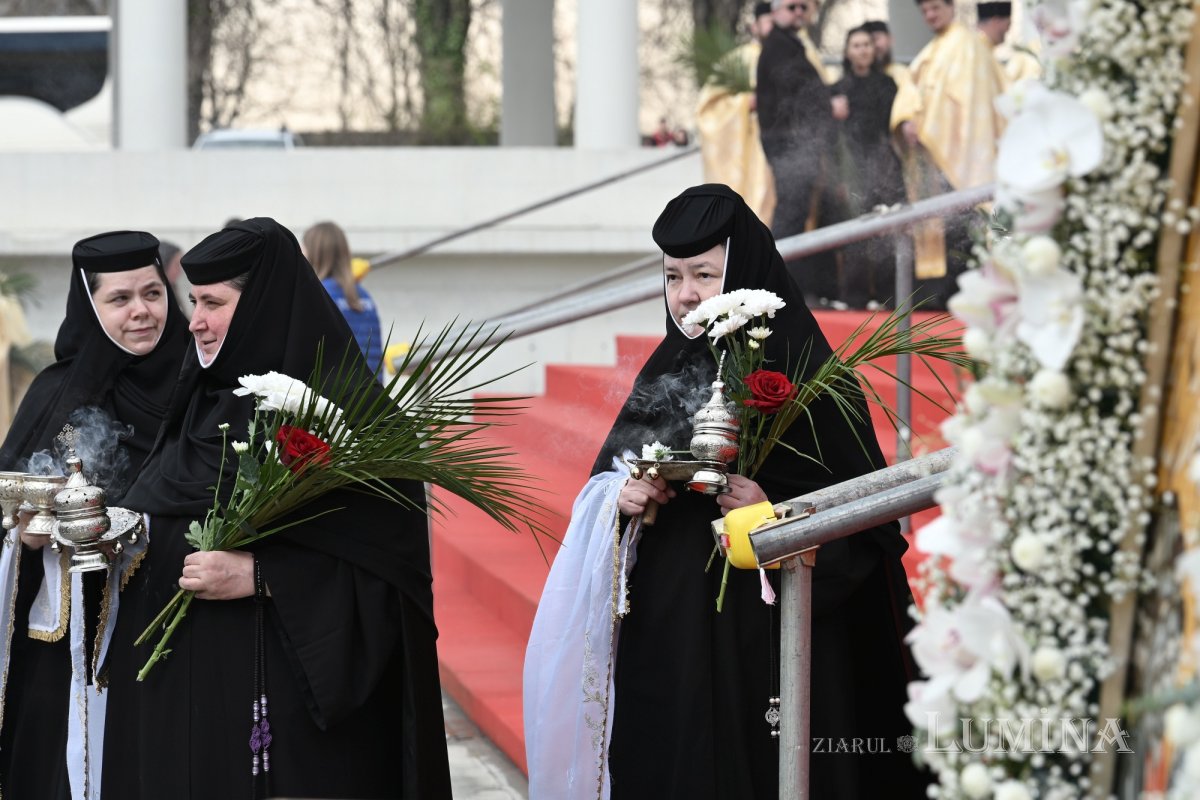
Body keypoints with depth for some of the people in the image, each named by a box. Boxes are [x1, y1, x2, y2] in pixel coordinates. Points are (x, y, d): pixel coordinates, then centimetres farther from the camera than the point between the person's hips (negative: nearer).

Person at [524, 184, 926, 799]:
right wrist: (619, 498, -4)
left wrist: (775, 517, -24)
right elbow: (608, 474, 18)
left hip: (764, 640, -5)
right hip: (664, 639, 5)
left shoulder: (803, 374, -8)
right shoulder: (665, 372, 10)